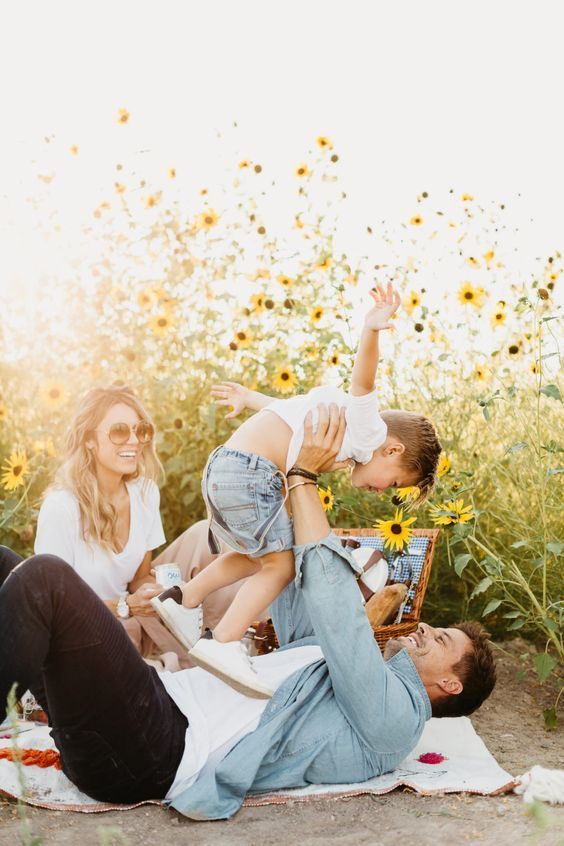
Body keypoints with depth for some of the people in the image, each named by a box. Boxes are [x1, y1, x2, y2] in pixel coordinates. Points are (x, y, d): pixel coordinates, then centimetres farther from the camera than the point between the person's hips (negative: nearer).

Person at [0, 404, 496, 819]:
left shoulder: (395, 716, -2)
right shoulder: (341, 667, 26)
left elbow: (335, 606, -14)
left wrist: (305, 476, -9)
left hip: (157, 753, -9)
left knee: (46, 580, -26)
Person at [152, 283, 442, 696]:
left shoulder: (348, 424, 23)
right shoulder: (371, 432, -5)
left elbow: (291, 408, 33)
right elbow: (362, 383, -23)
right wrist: (372, 331, -38)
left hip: (222, 467, 10)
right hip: (250, 472, -10)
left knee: (255, 556, 23)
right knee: (281, 564, -5)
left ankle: (183, 601, 33)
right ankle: (222, 644, -7)